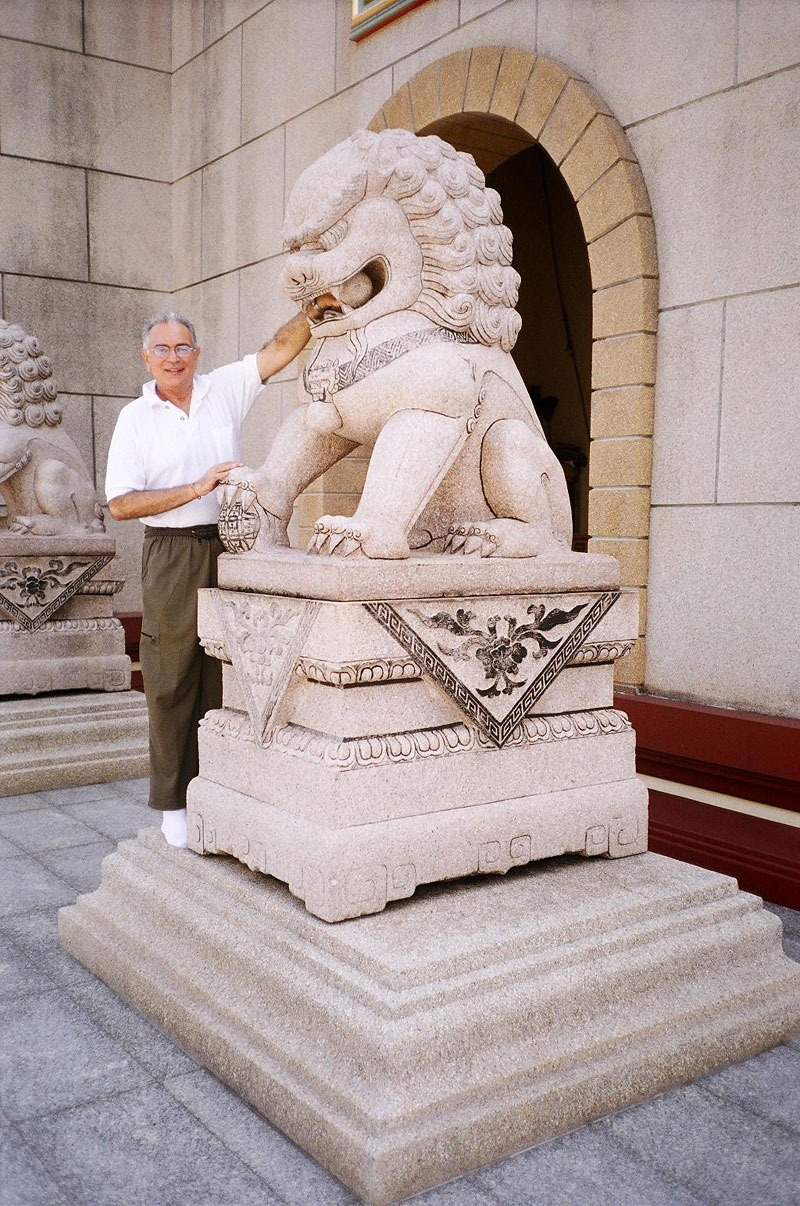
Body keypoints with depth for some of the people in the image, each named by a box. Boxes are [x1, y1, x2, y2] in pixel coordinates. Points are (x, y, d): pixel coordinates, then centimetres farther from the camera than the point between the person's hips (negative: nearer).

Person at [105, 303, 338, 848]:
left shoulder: (225, 389, 8)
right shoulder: (136, 418, 2)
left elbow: (281, 347, 8)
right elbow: (121, 504, -5)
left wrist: (313, 312, -9)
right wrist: (197, 488, -12)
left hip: (229, 550, 2)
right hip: (172, 558, -2)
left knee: (225, 677, 6)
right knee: (173, 682, 0)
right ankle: (174, 803, 10)